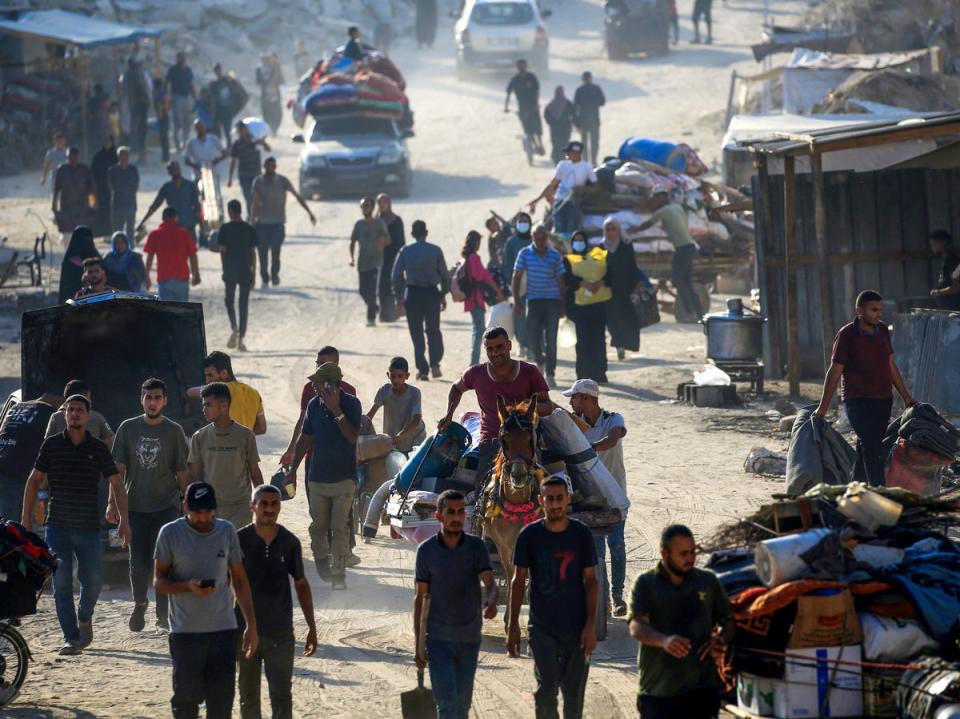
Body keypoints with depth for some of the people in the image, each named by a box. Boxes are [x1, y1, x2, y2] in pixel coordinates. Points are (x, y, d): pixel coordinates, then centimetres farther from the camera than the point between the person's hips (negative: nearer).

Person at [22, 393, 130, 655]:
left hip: (89, 526, 0)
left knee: (93, 579, 0)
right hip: (57, 525, 0)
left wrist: (124, 521, 1)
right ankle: (71, 637, -2)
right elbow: (34, 480, 9)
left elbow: (116, 484, 8)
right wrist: (25, 518, 3)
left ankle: (84, 617, 30)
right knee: (61, 582, -6)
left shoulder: (98, 448, 3)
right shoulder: (52, 445, 3)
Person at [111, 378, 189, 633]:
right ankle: (139, 605, 30)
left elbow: (182, 472, 5)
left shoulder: (174, 431, 1)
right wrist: (113, 503, 1)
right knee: (138, 563, 5)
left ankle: (164, 616, -3)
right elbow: (118, 468, 6)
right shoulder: (128, 428, 4)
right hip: (135, 507, 2)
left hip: (166, 507, -2)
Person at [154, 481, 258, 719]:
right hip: (185, 631, -2)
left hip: (224, 629, 2)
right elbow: (158, 582, -1)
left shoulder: (226, 531, 5)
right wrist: (188, 586, -21)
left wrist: (251, 625, 7)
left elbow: (239, 579, 11)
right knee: (186, 698, 1)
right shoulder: (170, 534, -4)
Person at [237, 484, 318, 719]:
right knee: (248, 697, 11)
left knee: (282, 696, -3)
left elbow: (301, 585, 10)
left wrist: (312, 627, 9)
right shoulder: (239, 540, -7)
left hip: (281, 632, 1)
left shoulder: (289, 542, 0)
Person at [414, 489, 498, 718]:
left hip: (469, 638, 2)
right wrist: (417, 645, 0)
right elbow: (420, 598, 3)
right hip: (438, 638, -2)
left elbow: (489, 582, -10)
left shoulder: (476, 547, 1)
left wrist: (491, 601, -35)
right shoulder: (427, 551, -1)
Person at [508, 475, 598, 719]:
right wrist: (513, 626, 0)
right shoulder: (529, 535, -2)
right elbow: (518, 581, 3)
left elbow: (591, 581, 3)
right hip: (542, 626, -1)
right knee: (546, 689, -13)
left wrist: (591, 625, -4)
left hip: (577, 627, 1)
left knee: (574, 693, 7)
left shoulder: (581, 534, 0)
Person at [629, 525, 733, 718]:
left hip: (701, 689, 2)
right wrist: (664, 640, -35)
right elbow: (636, 627, -13)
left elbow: (728, 621, 18)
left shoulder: (708, 581, 11)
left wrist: (720, 641, -6)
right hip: (657, 691, -1)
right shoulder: (646, 584, 1)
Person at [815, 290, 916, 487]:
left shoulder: (882, 330, 9)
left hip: (883, 399, 6)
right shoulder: (846, 335, -10)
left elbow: (891, 365, 17)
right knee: (871, 448, -15)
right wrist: (823, 407, -8)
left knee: (865, 449, 10)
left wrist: (906, 396, 18)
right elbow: (834, 372, -8)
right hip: (858, 401, -6)